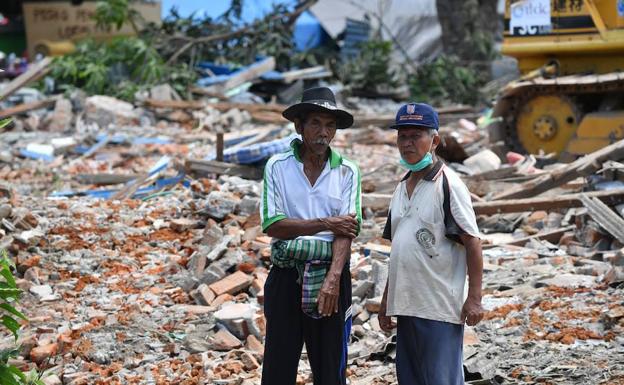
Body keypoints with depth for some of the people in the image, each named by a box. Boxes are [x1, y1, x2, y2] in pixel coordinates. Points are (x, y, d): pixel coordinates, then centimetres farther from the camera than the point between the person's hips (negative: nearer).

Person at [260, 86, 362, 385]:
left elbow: (347, 230, -7)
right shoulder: (278, 166, 1)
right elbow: (272, 225, -8)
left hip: (331, 275, 1)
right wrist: (325, 223, -10)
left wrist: (333, 278, -20)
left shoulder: (347, 172, 3)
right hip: (286, 277, -1)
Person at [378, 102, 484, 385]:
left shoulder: (448, 184, -7)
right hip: (406, 306, 8)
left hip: (440, 308, -8)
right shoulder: (401, 189, 16)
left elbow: (472, 243, -10)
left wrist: (474, 298, -16)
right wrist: (386, 300, 18)